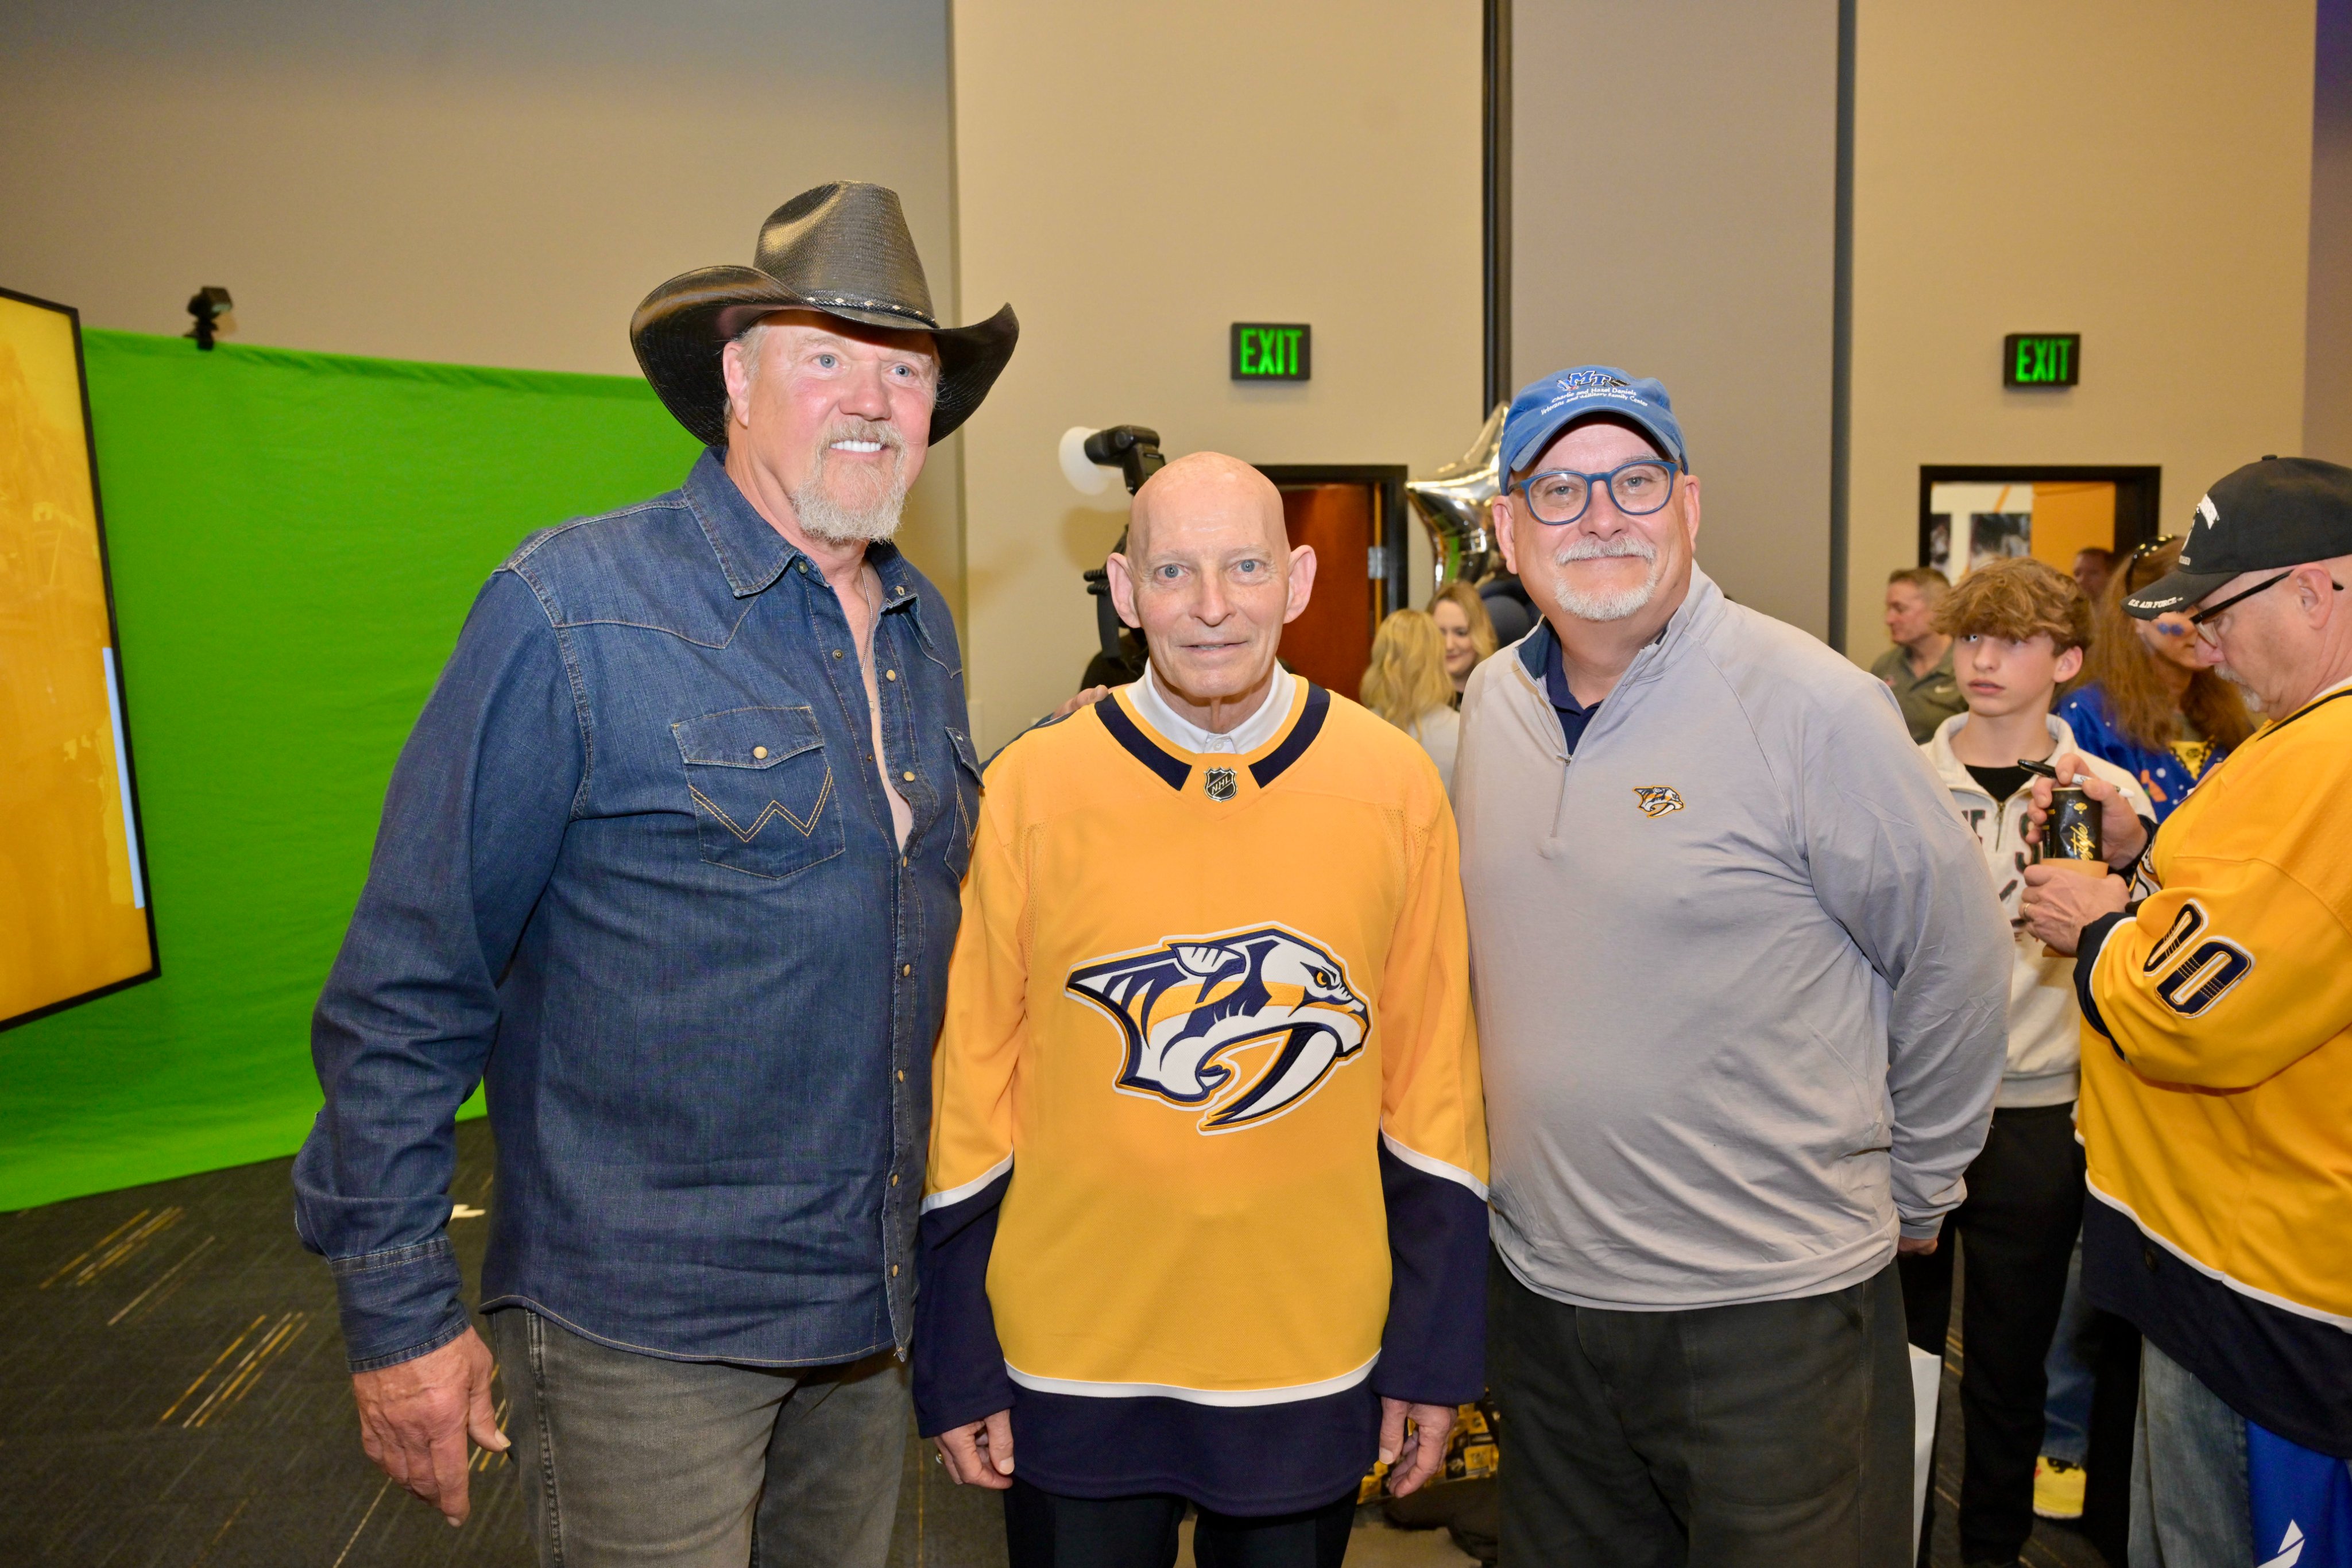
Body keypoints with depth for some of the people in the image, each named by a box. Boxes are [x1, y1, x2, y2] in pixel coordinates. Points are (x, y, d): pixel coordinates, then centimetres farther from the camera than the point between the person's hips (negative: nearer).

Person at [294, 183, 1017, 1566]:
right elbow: (408, 991, -13)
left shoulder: (923, 628, 5)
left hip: (876, 1301, 6)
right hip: (646, 1329, -6)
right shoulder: (574, 608, -15)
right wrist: (400, 1311, -11)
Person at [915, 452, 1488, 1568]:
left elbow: (1434, 1076, 0)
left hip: (1316, 1358, 1)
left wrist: (1432, 1355, 2)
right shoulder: (1031, 786, -10)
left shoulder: (1394, 784, -6)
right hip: (1071, 1363, 0)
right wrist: (956, 1371, 0)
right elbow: (972, 1081, -4)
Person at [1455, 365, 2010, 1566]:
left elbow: (1956, 961, -5)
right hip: (1543, 1288, 6)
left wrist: (1910, 1190, 5)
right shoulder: (1493, 704, 3)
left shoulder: (1808, 707, -15)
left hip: (1774, 1309, -5)